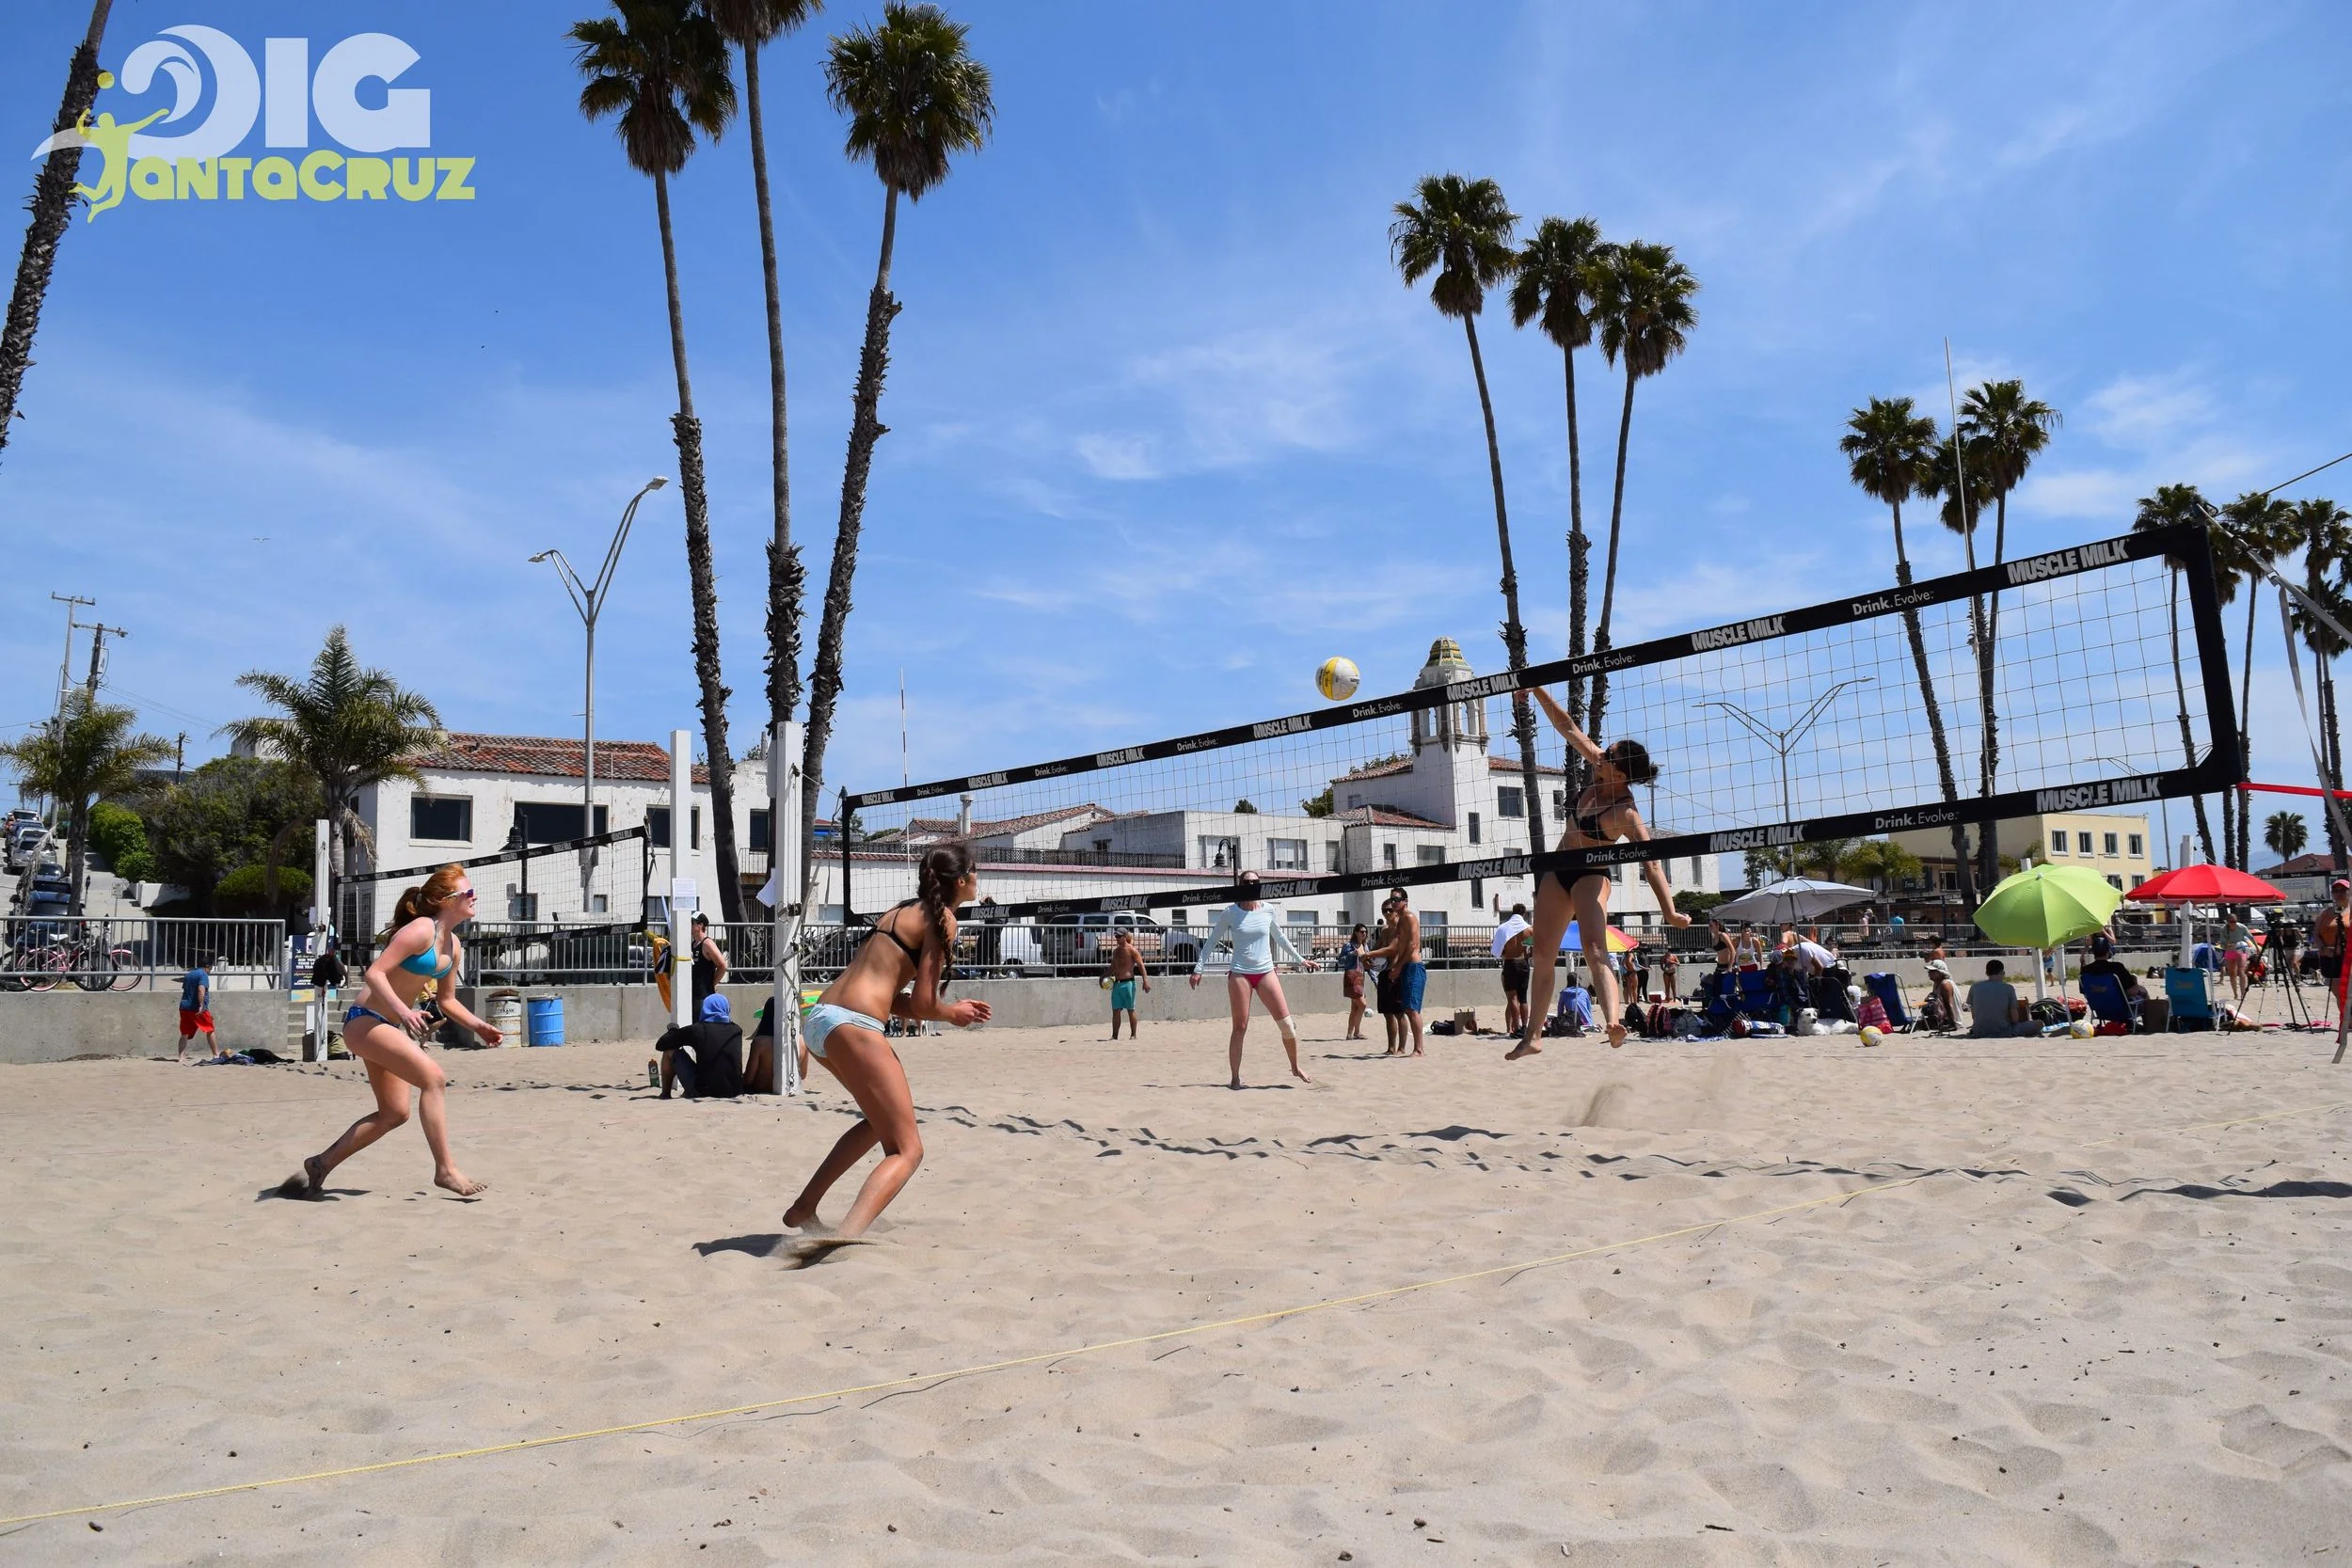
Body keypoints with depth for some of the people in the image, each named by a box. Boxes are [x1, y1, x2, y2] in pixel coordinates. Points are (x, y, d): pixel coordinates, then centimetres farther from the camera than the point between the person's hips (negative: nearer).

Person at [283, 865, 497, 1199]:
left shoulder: (453, 946, 8)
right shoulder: (421, 929, -18)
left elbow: (447, 1000, 18)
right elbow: (375, 973, -25)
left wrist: (477, 1026, 5)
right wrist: (404, 1011, -36)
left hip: (391, 1026, 10)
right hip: (366, 1019, -10)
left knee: (394, 1113, 12)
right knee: (434, 1078, -23)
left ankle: (321, 1164, 26)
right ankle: (446, 1171, -21)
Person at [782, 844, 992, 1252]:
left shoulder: (899, 911, 24)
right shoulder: (942, 918, 0)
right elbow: (923, 1004, -5)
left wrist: (952, 1008, 21)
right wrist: (954, 1013, 16)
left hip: (817, 1018, 9)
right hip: (851, 1025, -9)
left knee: (882, 1118, 30)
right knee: (907, 1151, -7)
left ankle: (804, 1208, 29)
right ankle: (847, 1234, -31)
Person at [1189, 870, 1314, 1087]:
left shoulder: (1267, 911, 5)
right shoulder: (1230, 912, -2)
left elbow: (1280, 938, 21)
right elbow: (1212, 941, 4)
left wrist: (1299, 959, 25)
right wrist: (1198, 968, -2)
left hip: (1266, 972, 3)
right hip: (1240, 974, -3)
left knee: (1286, 1023, -3)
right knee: (1240, 1028, -3)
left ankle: (1295, 1067, 15)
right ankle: (1235, 1078, 6)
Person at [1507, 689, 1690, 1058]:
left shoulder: (1626, 814, -24)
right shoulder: (1599, 774, -5)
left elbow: (1650, 862, -32)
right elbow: (1568, 728, 2)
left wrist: (1669, 910, -42)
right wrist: (1538, 691, 0)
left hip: (1590, 876, -7)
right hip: (1556, 872, 7)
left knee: (1595, 949, -29)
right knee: (1543, 954, 9)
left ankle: (1613, 1021, -47)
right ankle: (1532, 1035, 16)